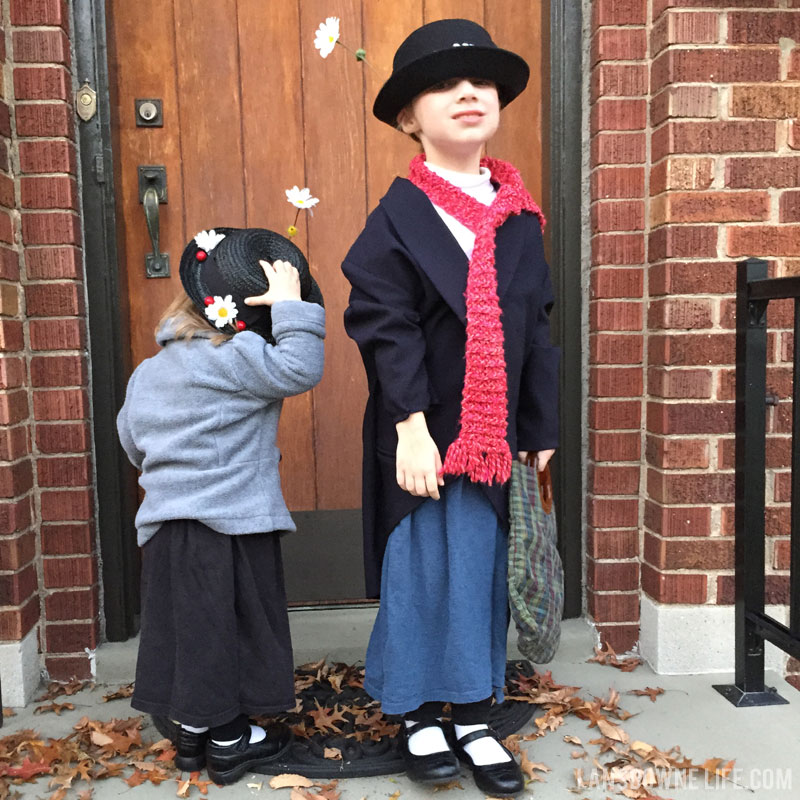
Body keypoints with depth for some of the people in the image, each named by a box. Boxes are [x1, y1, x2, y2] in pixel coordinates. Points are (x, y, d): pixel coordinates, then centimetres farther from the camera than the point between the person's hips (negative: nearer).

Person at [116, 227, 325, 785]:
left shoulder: (148, 372, 12)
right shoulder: (232, 357, -16)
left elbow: (133, 443, 21)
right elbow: (299, 369, -26)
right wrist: (292, 307, -17)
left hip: (167, 525, 8)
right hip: (231, 523, -7)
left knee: (189, 629, 16)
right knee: (230, 628, 8)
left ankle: (193, 730, 31)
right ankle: (228, 741, 22)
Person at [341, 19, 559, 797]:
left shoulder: (518, 217, 7)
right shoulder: (397, 218, -6)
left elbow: (535, 329, 9)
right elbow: (386, 329, -12)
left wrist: (541, 427, 9)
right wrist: (411, 426, -19)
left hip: (494, 433, 4)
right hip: (422, 434, -4)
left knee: (480, 571, 12)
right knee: (419, 572, 5)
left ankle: (474, 719, 29)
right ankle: (418, 717, 26)